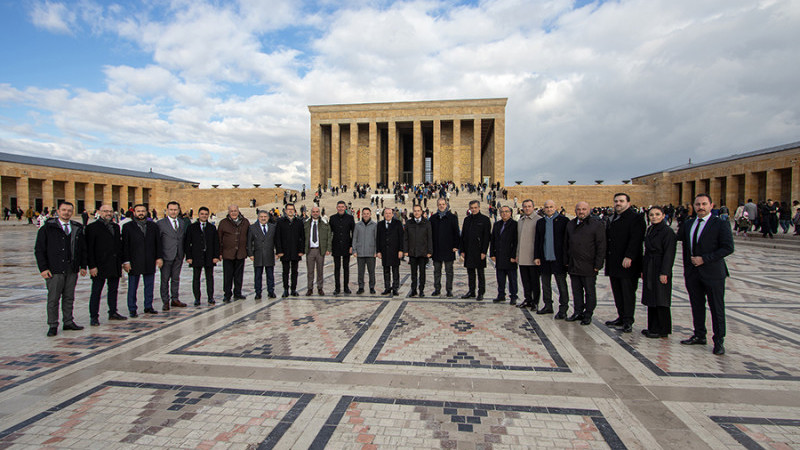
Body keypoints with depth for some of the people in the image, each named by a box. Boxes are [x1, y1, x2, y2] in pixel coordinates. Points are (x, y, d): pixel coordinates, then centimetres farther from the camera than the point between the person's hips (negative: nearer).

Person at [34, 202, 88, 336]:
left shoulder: (78, 229, 11)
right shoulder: (47, 228, 0)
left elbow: (83, 249, 16)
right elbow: (39, 249, -1)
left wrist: (83, 266, 10)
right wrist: (43, 268, -8)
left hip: (72, 270, 3)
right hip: (54, 270, -3)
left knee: (69, 297, 10)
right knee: (53, 299, 1)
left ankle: (68, 322, 20)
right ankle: (53, 325, 10)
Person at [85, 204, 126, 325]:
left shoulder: (116, 227, 13)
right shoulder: (92, 227, -5)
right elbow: (89, 248, -9)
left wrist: (121, 262, 11)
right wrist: (91, 266, -14)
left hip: (115, 267, 6)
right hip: (99, 267, -6)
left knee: (113, 290, 13)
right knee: (96, 291, 2)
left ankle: (113, 312, 24)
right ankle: (94, 316, 9)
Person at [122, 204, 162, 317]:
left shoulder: (153, 226, 9)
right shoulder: (127, 227, 2)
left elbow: (158, 243, 10)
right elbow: (125, 245, -2)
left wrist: (159, 257, 2)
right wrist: (126, 261, -8)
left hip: (150, 262, 3)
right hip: (134, 263, -2)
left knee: (149, 286, 9)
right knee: (132, 287, 5)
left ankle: (148, 307, 19)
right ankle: (132, 309, 13)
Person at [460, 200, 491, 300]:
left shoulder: (485, 220, -3)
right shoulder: (467, 219, 12)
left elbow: (486, 237, -7)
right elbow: (463, 235, 12)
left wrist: (484, 251, -13)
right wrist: (462, 250, 6)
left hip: (479, 251, -5)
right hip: (468, 250, 5)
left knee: (480, 272, 2)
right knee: (470, 272, 10)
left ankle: (481, 293, 10)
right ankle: (471, 291, 19)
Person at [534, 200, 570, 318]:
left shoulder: (563, 220, -1)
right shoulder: (540, 222, 12)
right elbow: (537, 241, 12)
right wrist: (536, 257, 6)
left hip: (558, 259, -5)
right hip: (544, 259, 5)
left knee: (561, 284, -1)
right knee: (545, 284, 12)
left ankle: (563, 309, 6)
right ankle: (548, 306, 24)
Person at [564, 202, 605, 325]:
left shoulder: (597, 225, -5)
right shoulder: (570, 224, 12)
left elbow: (601, 247, -7)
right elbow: (566, 244, 17)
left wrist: (597, 265, -11)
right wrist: (566, 261, 12)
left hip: (588, 266, -5)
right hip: (573, 266, 5)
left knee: (589, 291, 5)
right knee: (576, 290, 12)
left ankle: (588, 315, 15)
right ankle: (578, 312, 23)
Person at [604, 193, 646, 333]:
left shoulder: (636, 218, -7)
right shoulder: (612, 219, 18)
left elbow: (636, 239, -17)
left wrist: (629, 257, -24)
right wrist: (607, 258, 15)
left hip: (628, 263, -7)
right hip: (613, 264, 7)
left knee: (628, 292, -3)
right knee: (617, 292, 10)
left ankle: (628, 321, 4)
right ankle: (621, 317, 19)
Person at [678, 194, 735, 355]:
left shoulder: (720, 225, -7)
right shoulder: (688, 224, 10)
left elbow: (728, 248, -12)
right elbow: (677, 238, 18)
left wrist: (704, 259, -17)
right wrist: (686, 267, 13)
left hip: (713, 273, -5)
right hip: (692, 273, 5)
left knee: (717, 308, 3)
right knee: (697, 306, 13)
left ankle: (719, 341, 15)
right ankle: (699, 336, 26)